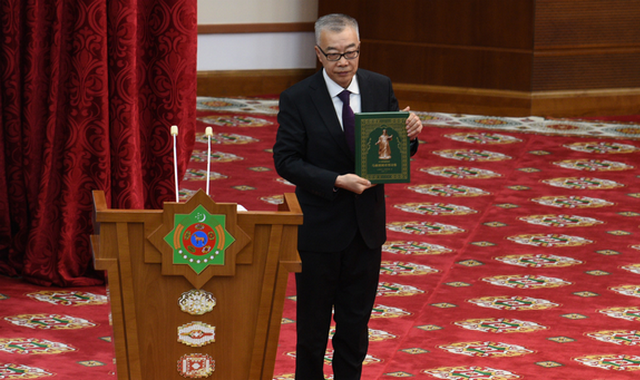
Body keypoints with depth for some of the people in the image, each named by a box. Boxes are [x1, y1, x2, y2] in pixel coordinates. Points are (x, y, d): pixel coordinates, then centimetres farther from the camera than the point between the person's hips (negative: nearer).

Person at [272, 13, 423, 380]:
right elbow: (286, 161, -13)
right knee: (313, 322, 9)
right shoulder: (297, 98, -12)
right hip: (319, 227, -3)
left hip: (366, 226, 3)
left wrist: (410, 135, -17)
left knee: (356, 321, 14)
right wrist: (336, 182, -24)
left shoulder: (380, 88, 0)